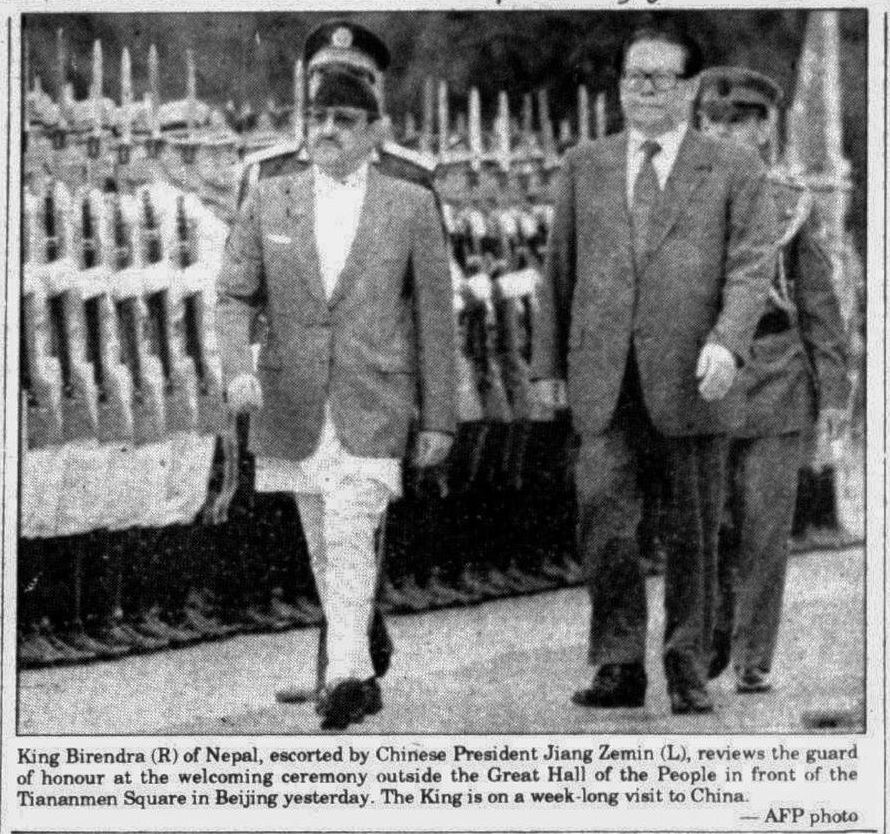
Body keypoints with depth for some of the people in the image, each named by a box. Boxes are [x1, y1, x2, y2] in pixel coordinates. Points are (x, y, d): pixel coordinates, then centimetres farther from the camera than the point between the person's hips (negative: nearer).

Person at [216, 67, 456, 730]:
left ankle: (345, 675, -23)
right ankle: (360, 674, 23)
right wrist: (237, 369, -15)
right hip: (293, 404, 3)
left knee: (350, 538, -18)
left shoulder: (412, 207, 1)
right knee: (325, 548, 11)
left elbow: (434, 316, 3)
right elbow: (235, 298, 4)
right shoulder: (268, 202, 6)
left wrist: (439, 418, 1)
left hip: (371, 406, -3)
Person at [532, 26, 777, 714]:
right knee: (603, 519, -8)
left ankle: (689, 671, 16)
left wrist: (728, 343, -19)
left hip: (690, 382, -1)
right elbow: (560, 269, 16)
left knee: (694, 534, 5)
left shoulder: (736, 172, 6)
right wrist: (550, 362, 11)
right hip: (606, 386, 2)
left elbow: (750, 268, -3)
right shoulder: (585, 166, 14)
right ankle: (619, 666, 1)